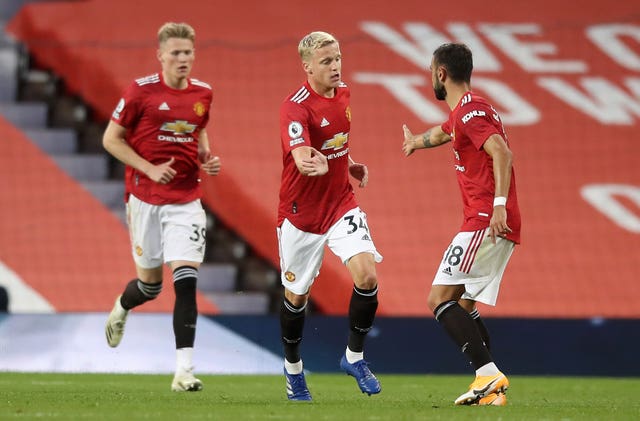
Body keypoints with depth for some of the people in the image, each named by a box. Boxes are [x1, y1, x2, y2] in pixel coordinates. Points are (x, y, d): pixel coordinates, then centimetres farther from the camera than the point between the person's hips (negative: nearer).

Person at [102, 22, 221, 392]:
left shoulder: (203, 93, 5)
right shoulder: (142, 91, -8)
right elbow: (111, 139, -4)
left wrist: (207, 158, 3)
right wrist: (150, 169, -14)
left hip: (187, 200, 2)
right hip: (146, 198, -2)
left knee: (186, 281, -12)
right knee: (150, 283, 8)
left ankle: (184, 370, -14)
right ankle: (121, 309, 46)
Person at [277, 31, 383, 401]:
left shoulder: (343, 94, 3)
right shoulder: (295, 107, -21)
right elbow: (301, 156, -38)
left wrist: (352, 165, 10)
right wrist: (315, 163, -59)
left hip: (342, 204, 5)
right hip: (301, 213, -5)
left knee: (367, 275, -16)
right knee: (297, 294, 9)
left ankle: (355, 357, 3)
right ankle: (294, 368, 33)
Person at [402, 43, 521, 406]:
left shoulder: (470, 109, -10)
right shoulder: (464, 112, 22)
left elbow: (501, 153, -24)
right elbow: (445, 132, 47)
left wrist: (499, 205, -32)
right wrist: (418, 140, 67)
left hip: (486, 223, -10)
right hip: (498, 227, 10)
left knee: (440, 299, -14)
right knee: (464, 305, 13)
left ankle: (490, 375, -24)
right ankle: (492, 388, 5)